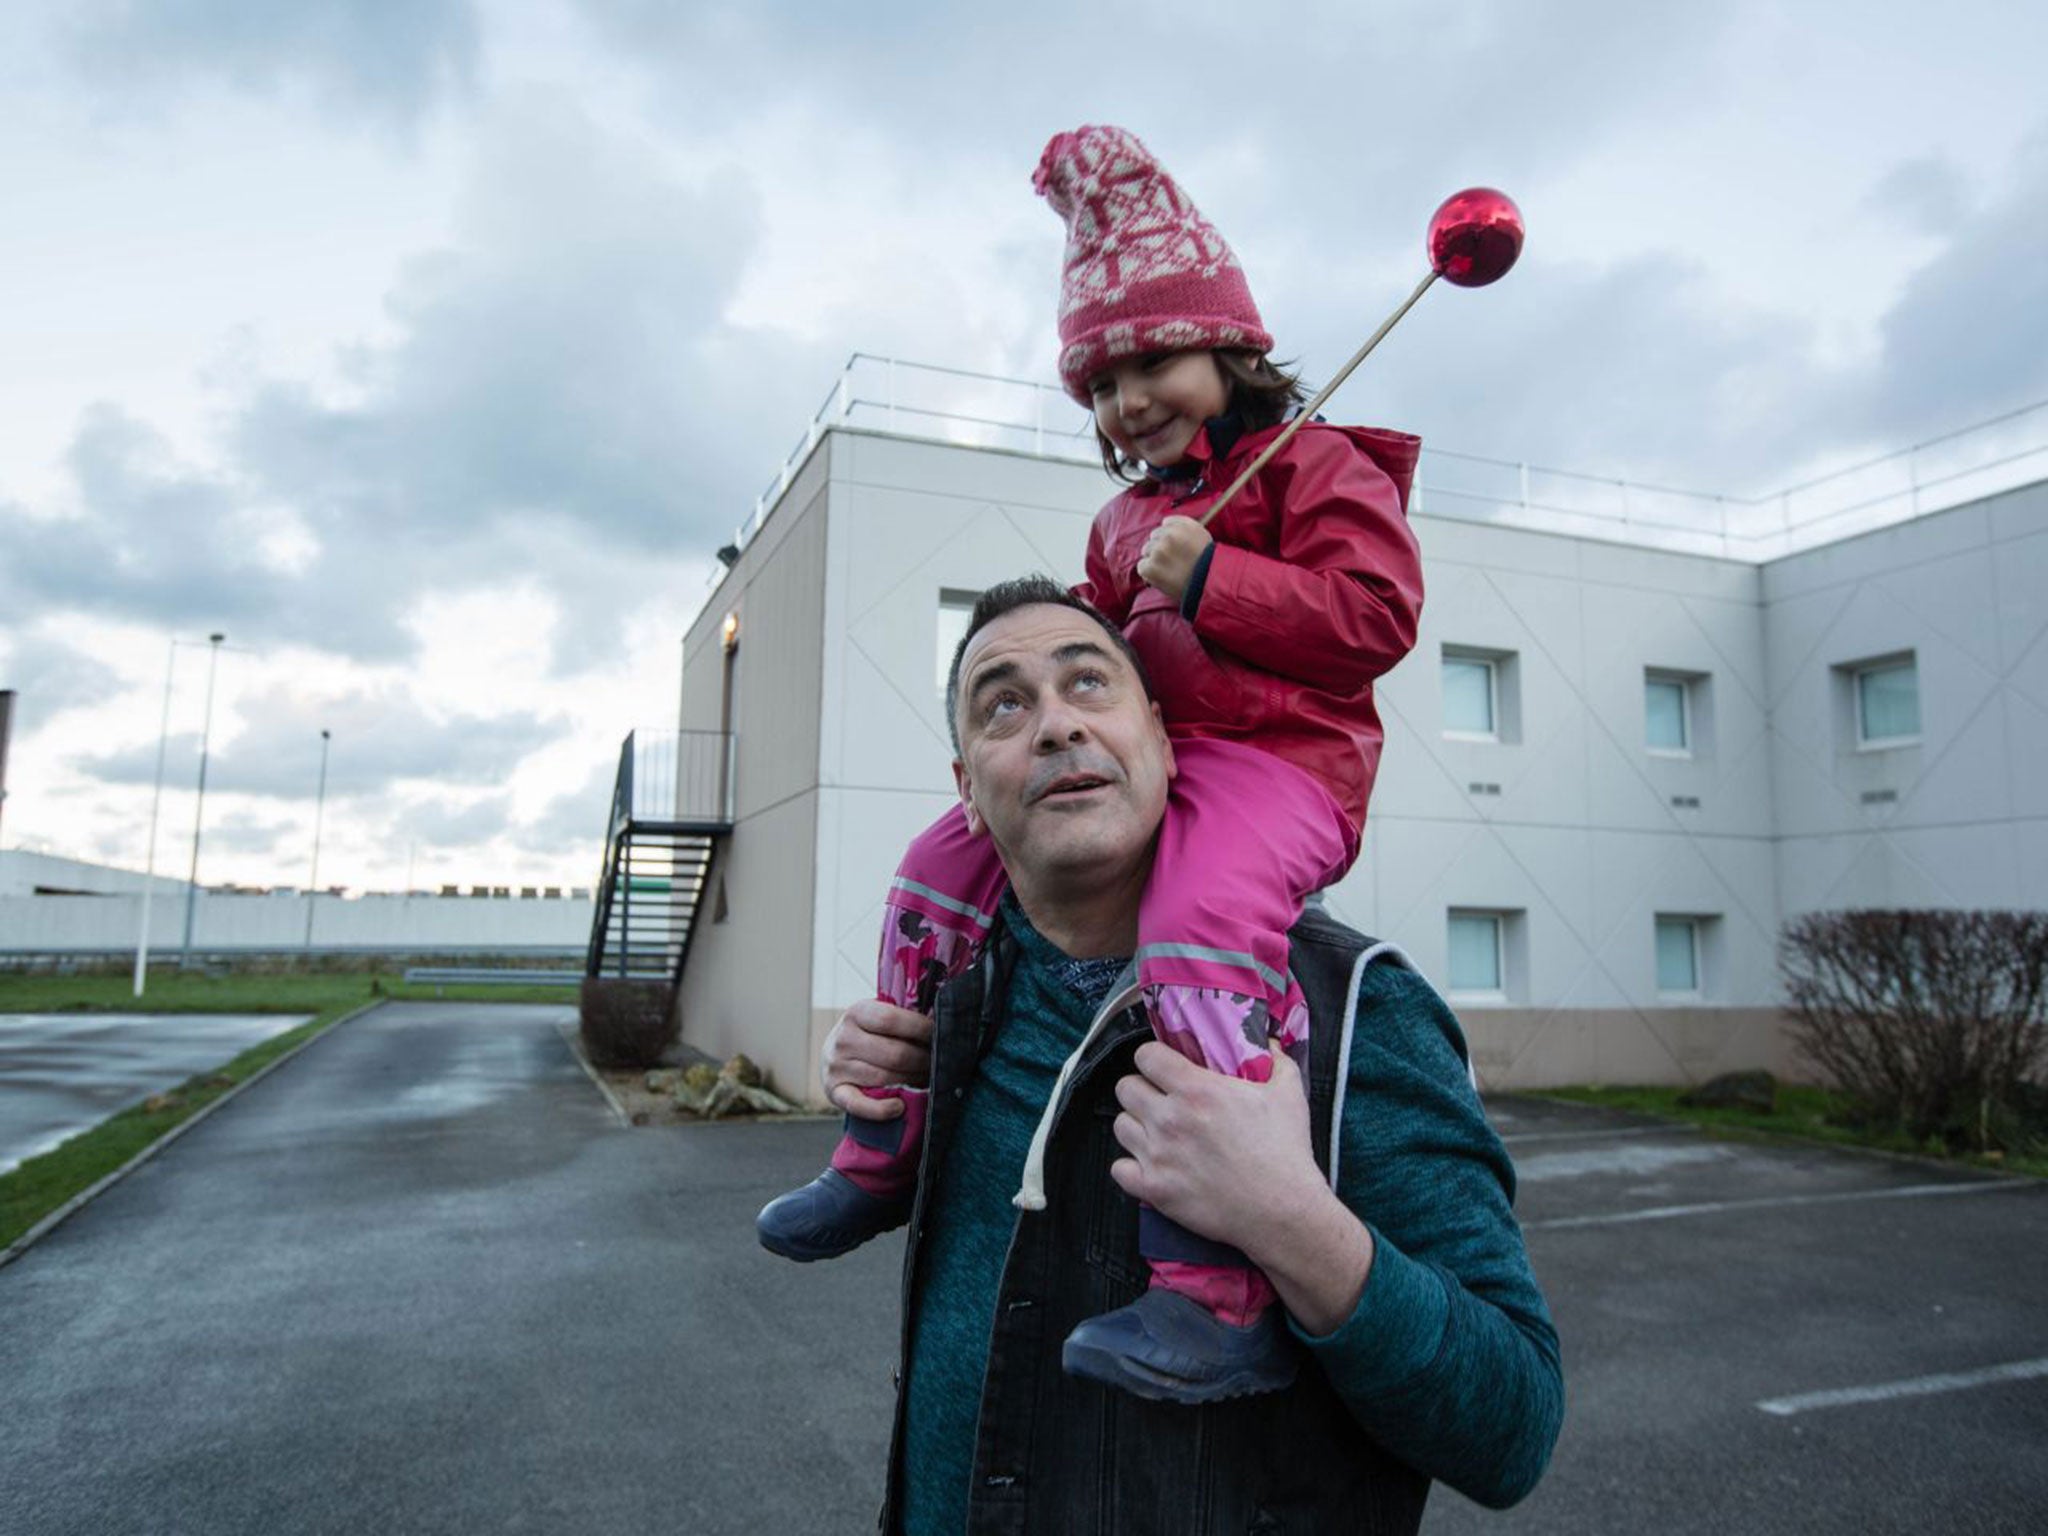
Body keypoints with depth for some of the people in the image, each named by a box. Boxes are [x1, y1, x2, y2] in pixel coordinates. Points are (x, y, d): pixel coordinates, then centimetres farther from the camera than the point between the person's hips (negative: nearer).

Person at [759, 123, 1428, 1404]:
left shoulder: (1315, 466, 2)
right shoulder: (1126, 519, 25)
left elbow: (1378, 613, -12)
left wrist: (1209, 578, -16)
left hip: (1277, 758, -8)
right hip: (1142, 762, 8)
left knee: (1201, 927, -39)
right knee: (945, 866, 2)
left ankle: (1228, 1297, -36)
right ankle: (885, 1159, 11)